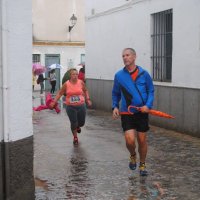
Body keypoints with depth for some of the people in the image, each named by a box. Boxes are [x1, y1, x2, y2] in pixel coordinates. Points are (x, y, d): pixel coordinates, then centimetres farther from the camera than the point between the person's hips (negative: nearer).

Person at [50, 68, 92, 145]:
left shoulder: (81, 82, -2)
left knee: (82, 123, 10)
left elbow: (85, 91, 15)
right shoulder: (66, 84, -6)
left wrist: (88, 99, 6)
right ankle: (75, 137, 27)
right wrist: (54, 102, -2)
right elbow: (60, 93, 3)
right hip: (70, 107, -2)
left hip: (81, 106, 2)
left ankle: (78, 126, 50)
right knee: (73, 123, 0)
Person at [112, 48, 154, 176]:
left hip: (142, 113, 0)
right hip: (126, 113, 0)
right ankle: (133, 156, 23)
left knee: (142, 140, 7)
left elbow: (151, 91, 3)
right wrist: (115, 106, -2)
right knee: (130, 140, -12)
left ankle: (142, 165, 30)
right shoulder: (119, 75, 1)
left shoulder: (144, 73, -3)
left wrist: (148, 105, -12)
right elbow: (115, 93, 12)